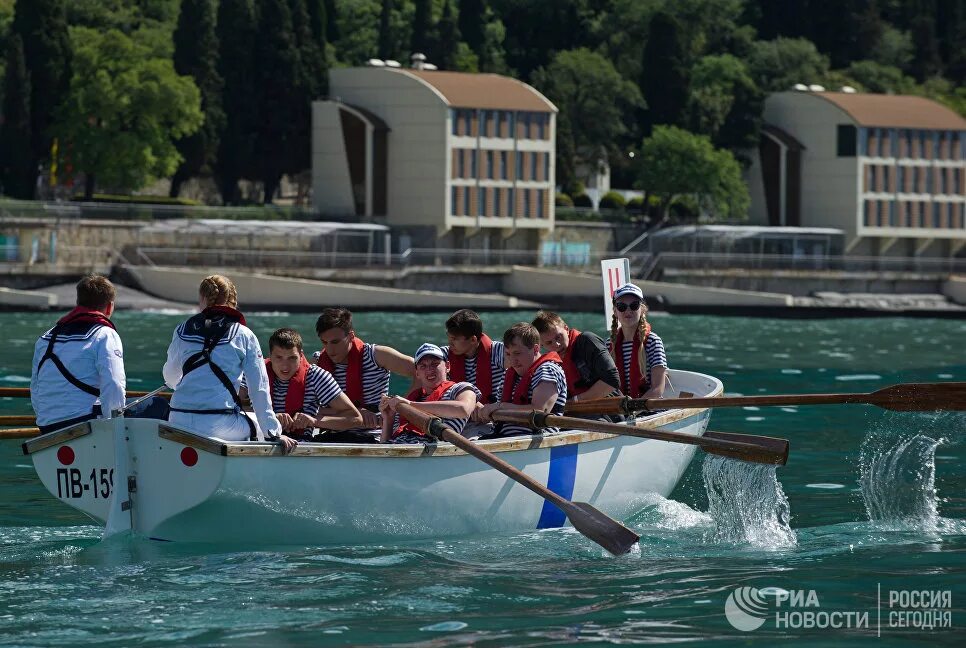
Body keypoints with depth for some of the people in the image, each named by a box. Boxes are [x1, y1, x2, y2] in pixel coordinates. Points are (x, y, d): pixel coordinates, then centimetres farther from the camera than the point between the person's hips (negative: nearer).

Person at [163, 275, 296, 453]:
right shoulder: (244, 336, 3)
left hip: (179, 420, 3)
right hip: (220, 423, -3)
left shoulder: (182, 331, 11)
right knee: (255, 426, 22)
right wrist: (274, 434, 4)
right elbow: (259, 388, 1)